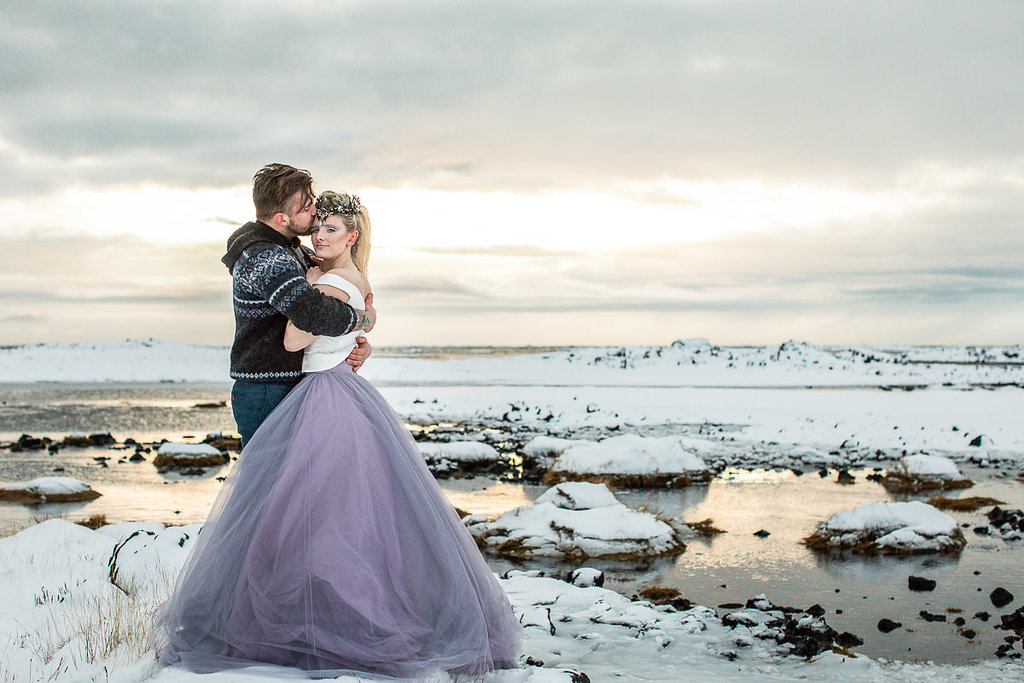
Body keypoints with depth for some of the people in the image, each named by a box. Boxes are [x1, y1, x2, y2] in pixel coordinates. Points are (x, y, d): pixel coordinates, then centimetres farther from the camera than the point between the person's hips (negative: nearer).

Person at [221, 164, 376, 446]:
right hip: (267, 395, -10)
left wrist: (360, 343, 1)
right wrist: (364, 319, -18)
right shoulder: (265, 259, -20)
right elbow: (312, 312, -36)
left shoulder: (292, 251, 14)